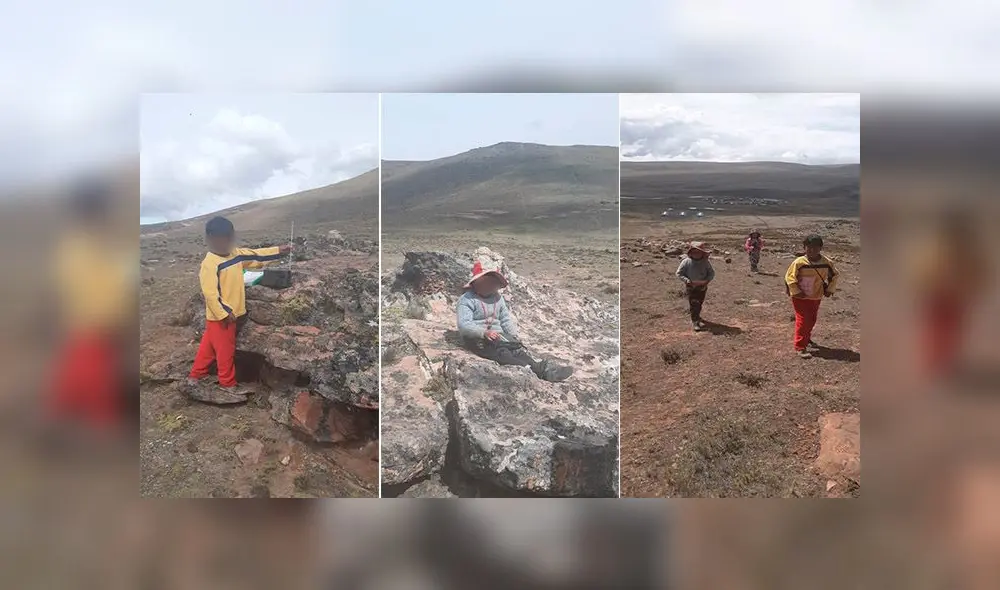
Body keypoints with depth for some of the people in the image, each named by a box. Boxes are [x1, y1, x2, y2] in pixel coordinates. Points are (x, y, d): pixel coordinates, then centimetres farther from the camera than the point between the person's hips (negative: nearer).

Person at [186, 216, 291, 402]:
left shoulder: (236, 254, 3)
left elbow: (256, 256, 13)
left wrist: (279, 251, 5)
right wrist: (224, 313, -25)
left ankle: (195, 378, 30)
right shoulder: (210, 264, -22)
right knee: (225, 351, 4)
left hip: (230, 314, 8)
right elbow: (210, 293, -24)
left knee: (209, 348, 18)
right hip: (219, 317, -8)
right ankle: (227, 386, 17)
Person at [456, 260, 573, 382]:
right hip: (476, 338, -6)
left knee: (517, 347, -24)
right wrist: (484, 333, -30)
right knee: (501, 352, -33)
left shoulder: (497, 297, 18)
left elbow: (506, 319, 18)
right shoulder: (467, 300, -3)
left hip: (498, 335, 6)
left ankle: (547, 370, -42)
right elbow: (463, 325, -15)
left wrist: (513, 336, -1)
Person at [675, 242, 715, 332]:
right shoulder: (686, 262, -13)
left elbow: (712, 273, 5)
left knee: (699, 303, 16)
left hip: (702, 286, 3)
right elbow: (679, 273, -8)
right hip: (691, 287, -3)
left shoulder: (705, 262, -5)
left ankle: (697, 317, 39)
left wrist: (707, 281, -13)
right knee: (694, 304, -9)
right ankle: (695, 322, -5)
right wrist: (687, 280, -21)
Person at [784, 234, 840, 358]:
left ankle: (807, 339, 40)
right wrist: (796, 291, -16)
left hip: (816, 297, 5)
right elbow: (789, 277, -13)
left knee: (812, 320, 17)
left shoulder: (827, 263, -8)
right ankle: (799, 347, -1)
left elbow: (835, 275, 10)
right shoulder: (799, 262, -20)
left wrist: (830, 289, 3)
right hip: (800, 297, -5)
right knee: (803, 320, -7)